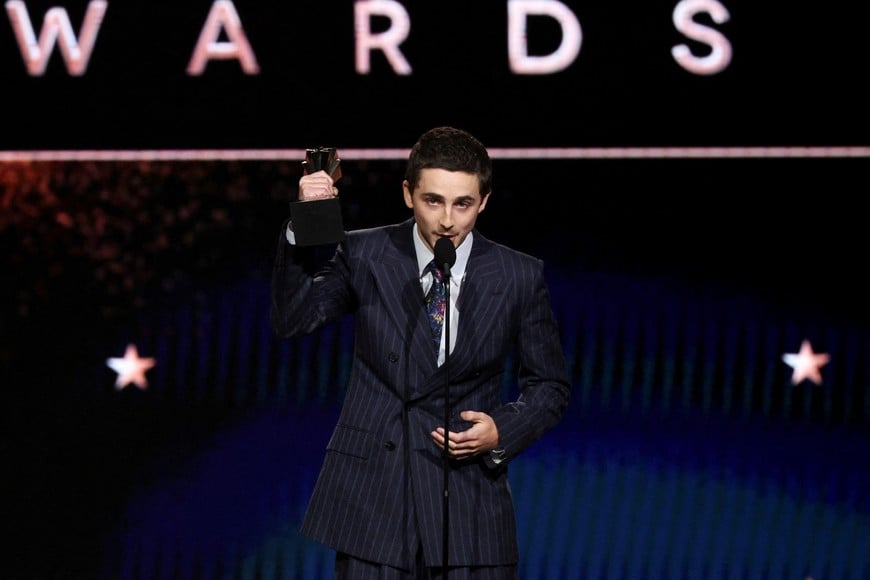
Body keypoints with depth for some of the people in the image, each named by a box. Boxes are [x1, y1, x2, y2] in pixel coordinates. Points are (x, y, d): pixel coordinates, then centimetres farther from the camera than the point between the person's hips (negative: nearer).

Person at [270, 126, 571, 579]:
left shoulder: (520, 277, 2)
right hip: (373, 496, 0)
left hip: (469, 505, 0)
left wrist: (502, 431, -10)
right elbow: (292, 320, -10)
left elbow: (549, 387, 10)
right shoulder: (364, 256, 1)